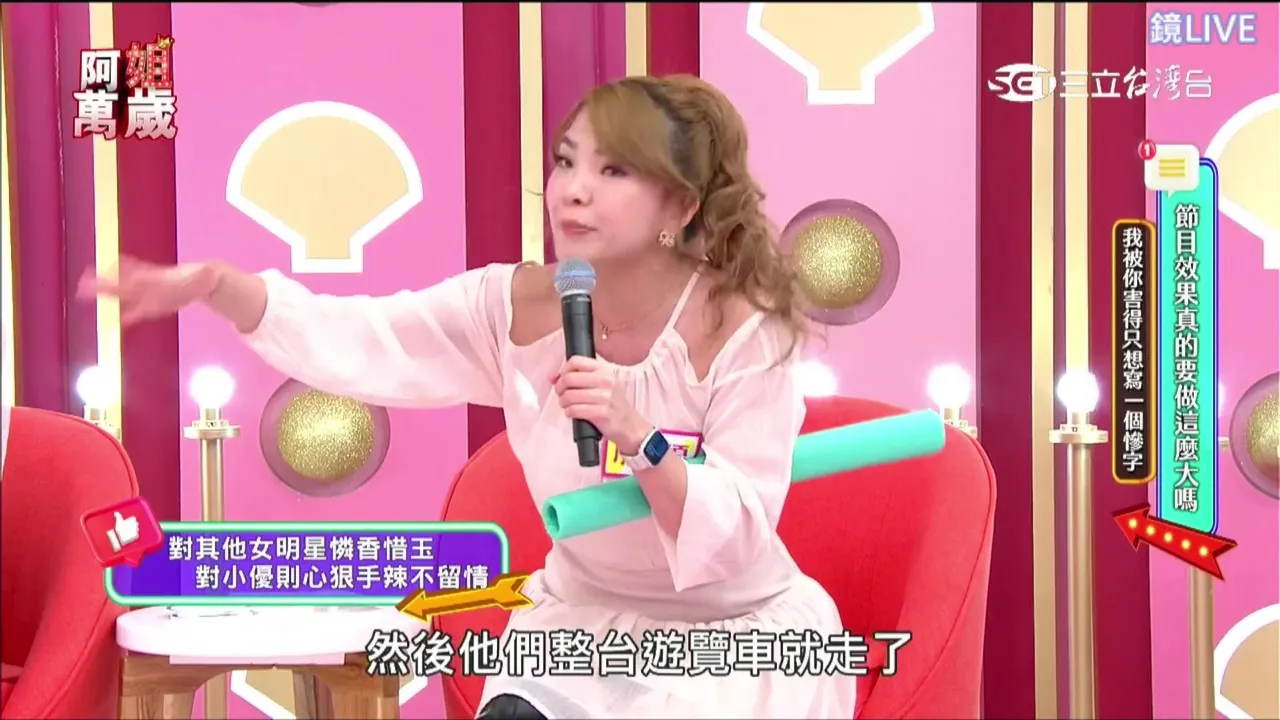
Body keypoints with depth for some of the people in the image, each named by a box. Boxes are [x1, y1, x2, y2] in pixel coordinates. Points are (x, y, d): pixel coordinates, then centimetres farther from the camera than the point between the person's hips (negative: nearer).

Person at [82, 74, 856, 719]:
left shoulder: (743, 332, -21)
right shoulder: (514, 306, -9)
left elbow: (734, 543, -23)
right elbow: (353, 341, -12)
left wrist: (638, 436, -38)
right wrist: (216, 286, -27)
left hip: (739, 638, -3)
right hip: (583, 627, 3)